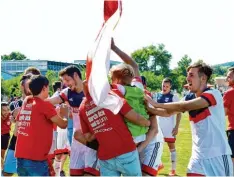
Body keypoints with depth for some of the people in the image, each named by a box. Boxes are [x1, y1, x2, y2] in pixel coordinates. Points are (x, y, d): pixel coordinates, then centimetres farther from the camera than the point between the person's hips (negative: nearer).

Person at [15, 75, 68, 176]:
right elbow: (62, 125, 0)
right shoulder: (44, 105, -8)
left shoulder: (25, 105, 12)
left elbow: (17, 131, 16)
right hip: (35, 159, -7)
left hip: (20, 156, 7)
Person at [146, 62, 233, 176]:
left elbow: (184, 106, -26)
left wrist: (157, 104, -21)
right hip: (198, 155, 6)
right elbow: (169, 112, 7)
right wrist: (147, 108, -5)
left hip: (217, 155, -6)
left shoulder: (214, 94, -16)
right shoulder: (190, 98, 6)